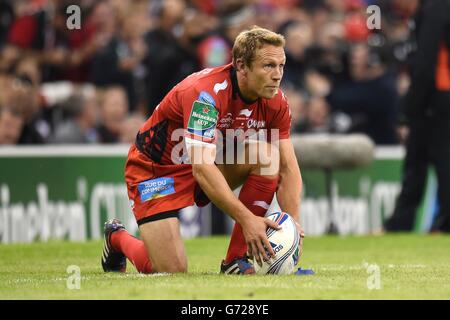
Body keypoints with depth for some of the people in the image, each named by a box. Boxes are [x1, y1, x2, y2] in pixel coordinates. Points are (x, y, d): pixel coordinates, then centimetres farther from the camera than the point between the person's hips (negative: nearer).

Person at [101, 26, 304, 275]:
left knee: (267, 155, -21)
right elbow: (202, 168, -39)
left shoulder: (275, 101, -12)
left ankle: (237, 259, -11)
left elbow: (288, 166, -8)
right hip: (154, 168, -6)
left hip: (209, 163, 6)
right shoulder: (206, 92, -33)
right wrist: (246, 219, -45)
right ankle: (118, 238, 18)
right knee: (172, 270, -18)